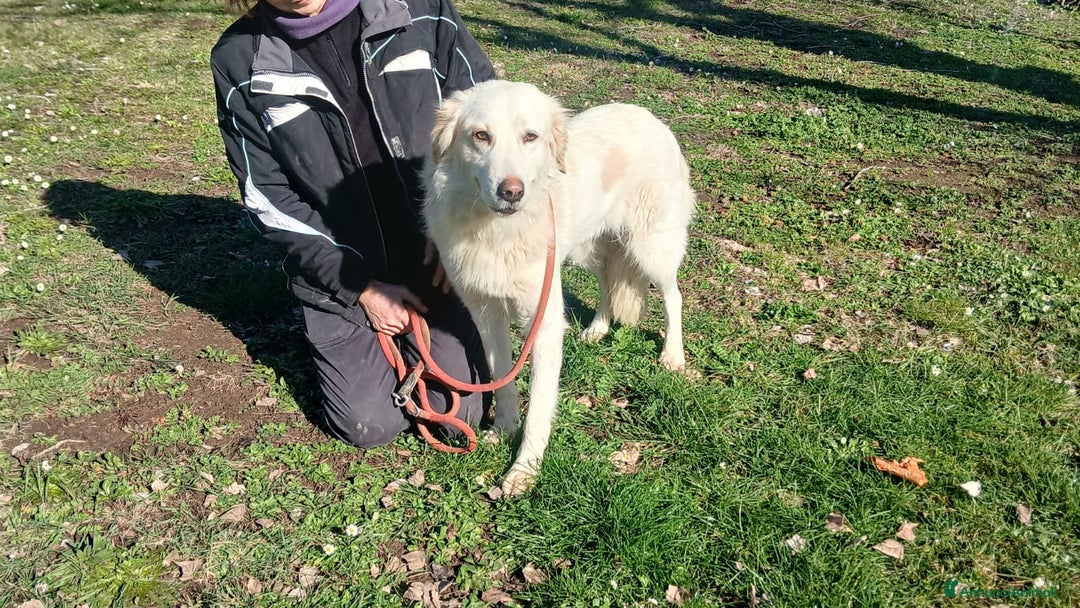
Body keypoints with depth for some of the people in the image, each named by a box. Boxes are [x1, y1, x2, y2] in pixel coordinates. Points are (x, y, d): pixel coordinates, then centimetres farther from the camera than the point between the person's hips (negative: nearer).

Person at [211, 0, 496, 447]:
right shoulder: (240, 61, -9)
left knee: (461, 415, 2)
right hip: (340, 273, 0)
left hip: (435, 260, 1)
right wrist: (361, 288, -11)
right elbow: (268, 199, -7)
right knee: (372, 427, 0)